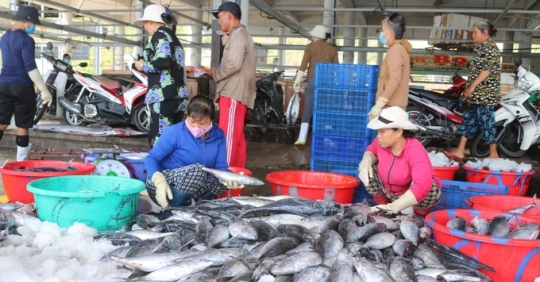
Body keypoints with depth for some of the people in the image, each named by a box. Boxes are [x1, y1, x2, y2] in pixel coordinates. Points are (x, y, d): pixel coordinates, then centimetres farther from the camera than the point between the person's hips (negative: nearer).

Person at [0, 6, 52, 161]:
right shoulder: (26, 40, -13)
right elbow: (30, 67, -20)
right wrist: (44, 90, -20)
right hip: (22, 86, -7)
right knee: (22, 125, 2)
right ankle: (21, 162, 6)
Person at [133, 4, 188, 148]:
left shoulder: (160, 35, -4)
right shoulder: (172, 36, 23)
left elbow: (163, 62, -19)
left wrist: (144, 66, -2)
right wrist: (146, 64, 20)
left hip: (164, 95, -9)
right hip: (177, 94, 9)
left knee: (159, 139, -9)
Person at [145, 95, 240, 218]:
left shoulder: (218, 135, -3)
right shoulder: (175, 132, -15)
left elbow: (221, 167, -3)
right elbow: (151, 158, -13)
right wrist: (160, 181, -32)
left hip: (190, 190, 5)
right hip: (163, 185, -5)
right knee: (197, 170, -31)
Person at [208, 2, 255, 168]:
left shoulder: (238, 35, -11)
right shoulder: (239, 35, 22)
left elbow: (234, 64, -22)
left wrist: (215, 73, -8)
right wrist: (218, 72, 9)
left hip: (233, 93, -11)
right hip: (236, 92, 11)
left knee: (228, 135, -10)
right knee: (237, 136, 12)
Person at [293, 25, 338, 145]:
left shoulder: (310, 46, 8)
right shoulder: (333, 49, 13)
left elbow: (303, 65, 0)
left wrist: (297, 81, 0)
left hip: (313, 80, -1)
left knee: (308, 109, 1)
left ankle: (302, 138, -2)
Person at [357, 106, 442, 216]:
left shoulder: (415, 150, -35)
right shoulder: (381, 142, -18)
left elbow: (423, 185, -48)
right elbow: (371, 150, 8)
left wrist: (393, 207, -54)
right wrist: (367, 160, -19)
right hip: (389, 193, 5)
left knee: (429, 187, -35)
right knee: (366, 169, -11)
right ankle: (383, 208, 3)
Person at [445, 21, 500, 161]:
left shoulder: (490, 47, -10)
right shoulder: (482, 48, 19)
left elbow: (487, 70, -19)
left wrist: (472, 86, -21)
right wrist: (471, 88, 18)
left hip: (485, 93, -10)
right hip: (478, 94, 10)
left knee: (486, 121, -6)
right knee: (469, 119, 7)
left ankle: (493, 155, 2)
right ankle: (460, 151, 9)